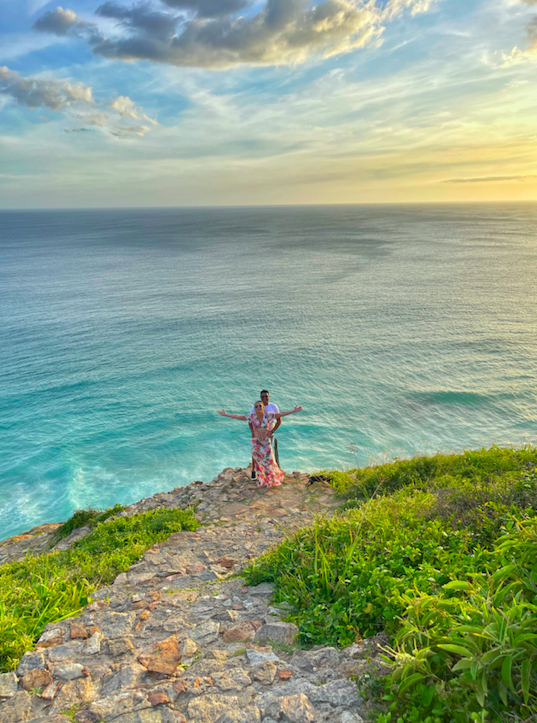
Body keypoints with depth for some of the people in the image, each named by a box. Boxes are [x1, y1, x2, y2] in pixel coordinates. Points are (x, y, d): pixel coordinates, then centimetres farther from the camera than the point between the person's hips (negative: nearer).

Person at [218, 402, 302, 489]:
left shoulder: (268, 415, -9)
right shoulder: (251, 416, -8)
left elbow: (281, 414, -11)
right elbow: (238, 416, -7)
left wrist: (293, 411, -17)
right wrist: (226, 414, -9)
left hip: (266, 442, 0)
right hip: (256, 442, 0)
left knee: (269, 461, 1)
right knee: (259, 462, 6)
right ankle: (262, 481, 22)